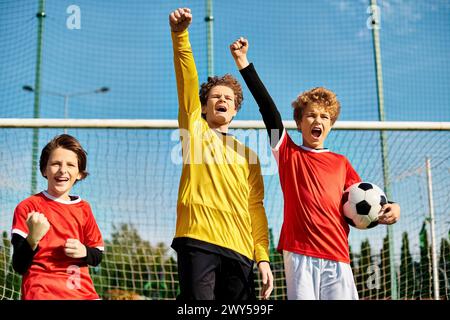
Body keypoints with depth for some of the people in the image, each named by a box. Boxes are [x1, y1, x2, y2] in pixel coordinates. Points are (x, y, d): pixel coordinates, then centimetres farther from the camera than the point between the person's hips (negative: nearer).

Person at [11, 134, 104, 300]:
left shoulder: (83, 208, 12)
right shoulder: (28, 207, -2)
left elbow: (97, 256, 18)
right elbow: (19, 267, -5)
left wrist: (84, 251, -3)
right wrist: (33, 239, -23)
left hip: (83, 292, 4)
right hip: (42, 292, -4)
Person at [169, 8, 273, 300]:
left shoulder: (247, 154, 21)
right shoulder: (194, 128, 15)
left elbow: (256, 208, 14)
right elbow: (187, 79, 0)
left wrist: (263, 256, 3)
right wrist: (179, 33, -13)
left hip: (240, 249, 3)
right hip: (197, 239, -3)